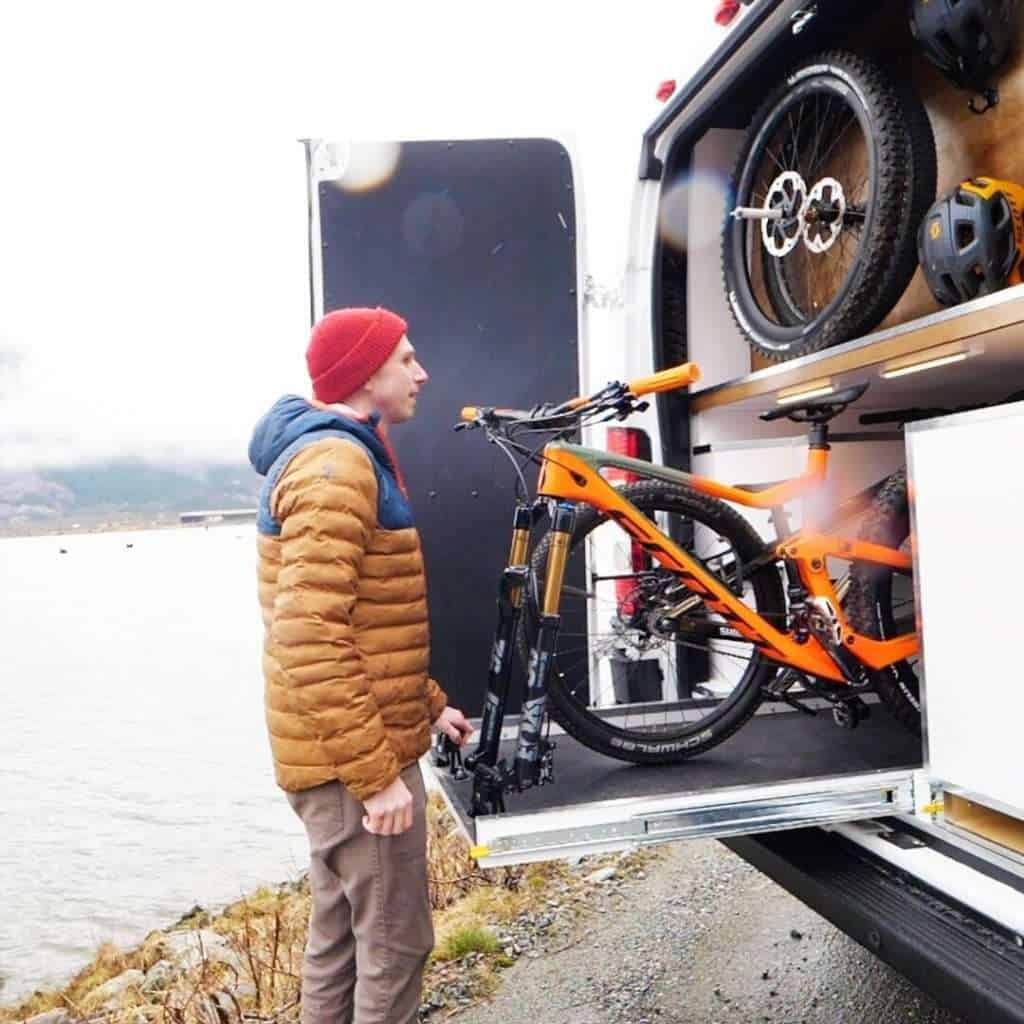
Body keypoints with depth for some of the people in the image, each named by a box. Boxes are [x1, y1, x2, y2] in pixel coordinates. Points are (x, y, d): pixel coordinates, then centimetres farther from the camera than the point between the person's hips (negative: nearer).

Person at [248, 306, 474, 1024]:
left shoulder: (346, 456, 15)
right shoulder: (336, 464, -19)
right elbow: (310, 638, -27)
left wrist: (428, 703, 18)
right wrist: (377, 771, -24)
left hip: (344, 748, 10)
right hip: (356, 756, -10)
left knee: (340, 931, 21)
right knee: (395, 942, 5)